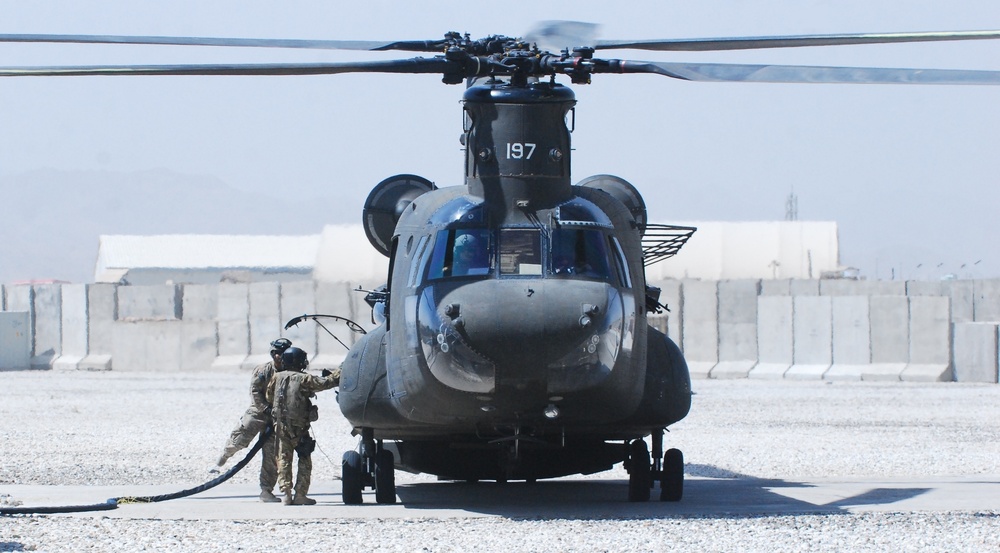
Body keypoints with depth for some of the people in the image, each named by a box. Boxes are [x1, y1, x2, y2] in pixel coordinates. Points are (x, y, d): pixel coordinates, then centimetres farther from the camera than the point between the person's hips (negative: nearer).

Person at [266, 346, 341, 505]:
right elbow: (325, 383, -13)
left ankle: (286, 493, 3)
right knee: (304, 461, 6)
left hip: (281, 426, 4)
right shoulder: (304, 379, -12)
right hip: (299, 427, -4)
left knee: (284, 460, 10)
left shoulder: (277, 377, 2)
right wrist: (338, 373, 3)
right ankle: (300, 495, 0)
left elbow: (269, 397, 14)